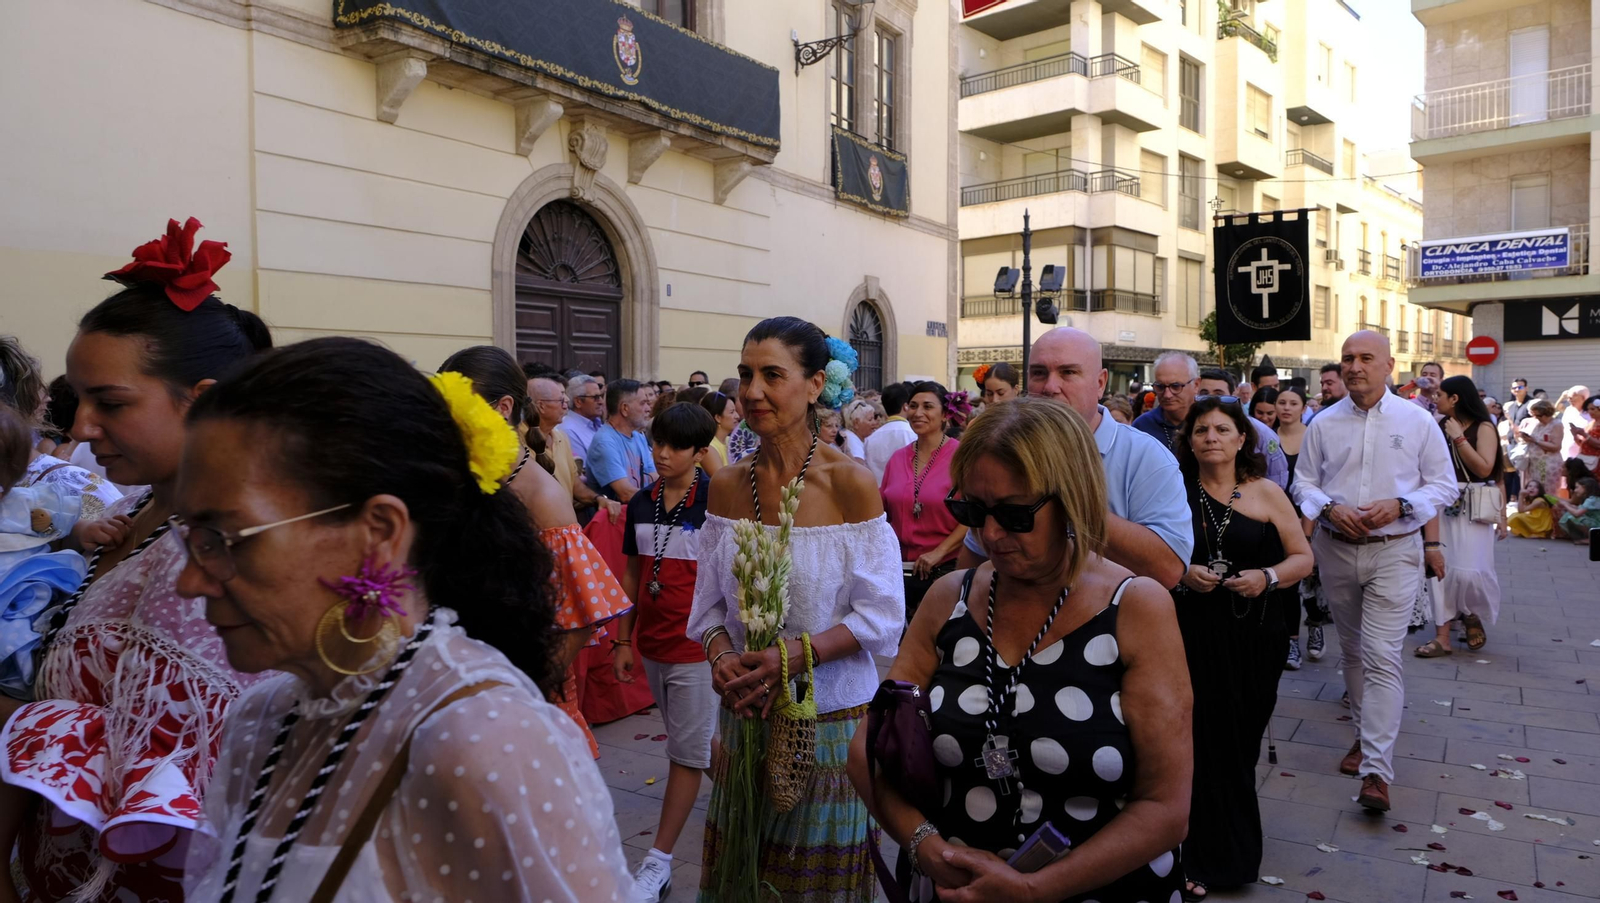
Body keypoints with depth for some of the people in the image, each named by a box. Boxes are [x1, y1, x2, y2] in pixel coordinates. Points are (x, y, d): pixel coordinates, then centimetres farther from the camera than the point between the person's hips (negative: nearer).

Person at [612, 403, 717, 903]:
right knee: (684, 744, 18)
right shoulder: (640, 504, 5)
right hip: (651, 644, 6)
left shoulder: (715, 502, -12)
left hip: (696, 646, -6)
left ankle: (658, 862, 8)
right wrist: (623, 641, 11)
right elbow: (633, 575, 11)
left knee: (687, 752, 1)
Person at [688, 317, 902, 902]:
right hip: (744, 716, 4)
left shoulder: (851, 483, -12)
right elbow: (708, 604, 7)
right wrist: (720, 653, -14)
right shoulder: (727, 485, 2)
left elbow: (882, 614, -12)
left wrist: (793, 654, -24)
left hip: (832, 719, -4)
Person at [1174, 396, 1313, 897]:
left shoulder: (1266, 493, 5)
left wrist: (1268, 577, -12)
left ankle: (1232, 853, 29)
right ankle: (1203, 859, 13)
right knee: (1202, 740, -3)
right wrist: (1182, 574, -13)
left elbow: (1303, 558, 7)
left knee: (1241, 739, 7)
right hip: (1192, 635, -1)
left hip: (1255, 635, 1)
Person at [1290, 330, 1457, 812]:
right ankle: (1365, 734, 33)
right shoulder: (1323, 423, 3)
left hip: (1394, 552, -3)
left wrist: (1398, 505, -16)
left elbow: (1443, 485, 2)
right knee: (1352, 650, 15)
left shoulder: (1417, 421, -2)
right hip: (1336, 550, 3)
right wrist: (1331, 508, -12)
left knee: (1381, 656, -10)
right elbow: (1303, 482, 8)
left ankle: (1376, 770, -9)